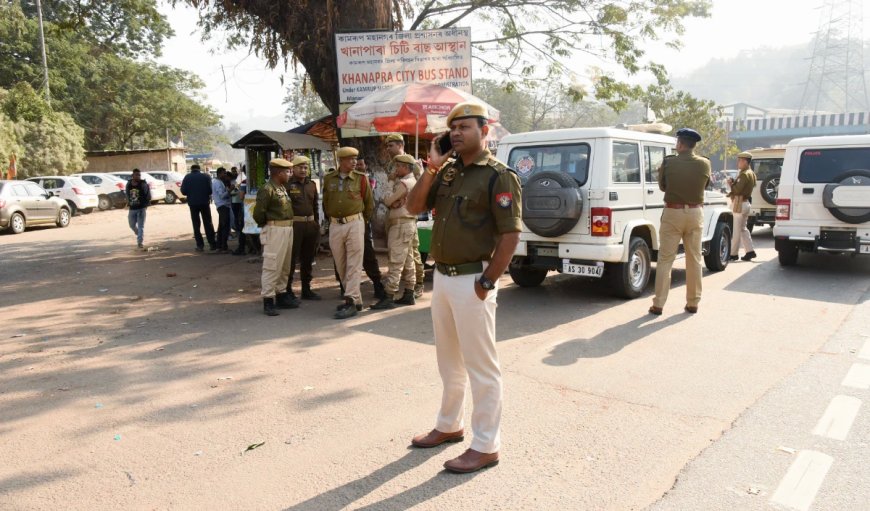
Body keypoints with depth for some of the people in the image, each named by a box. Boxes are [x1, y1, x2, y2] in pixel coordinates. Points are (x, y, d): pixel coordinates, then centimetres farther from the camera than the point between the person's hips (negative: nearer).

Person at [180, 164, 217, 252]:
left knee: (196, 224, 8)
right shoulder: (206, 176, -2)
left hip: (193, 203, 0)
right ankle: (212, 244, 6)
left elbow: (183, 191, -6)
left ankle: (200, 245, 4)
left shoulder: (187, 177, -2)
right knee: (208, 223, 9)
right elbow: (210, 190, -7)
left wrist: (191, 194, 14)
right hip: (205, 202, 0)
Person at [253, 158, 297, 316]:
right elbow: (258, 212, -17)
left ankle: (281, 297, 26)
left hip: (287, 230, 9)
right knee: (272, 267, -6)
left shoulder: (282, 188, 15)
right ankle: (268, 301, 0)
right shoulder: (267, 189, -13)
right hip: (275, 231, -9)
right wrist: (265, 225, -2)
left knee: (285, 267, 15)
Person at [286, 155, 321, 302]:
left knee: (308, 259, 13)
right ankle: (288, 290, 6)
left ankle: (306, 289, 23)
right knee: (291, 259, -2)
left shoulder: (311, 185, 15)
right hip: (294, 225, -6)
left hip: (310, 224, 7)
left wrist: (317, 224, 17)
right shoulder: (288, 185, -5)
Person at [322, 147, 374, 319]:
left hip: (355, 224, -4)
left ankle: (350, 302, -3)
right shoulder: (328, 179, 7)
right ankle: (355, 299, 20)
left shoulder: (361, 178, -1)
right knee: (341, 266, 9)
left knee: (354, 265, -5)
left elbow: (369, 204, 7)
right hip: (335, 225, 4)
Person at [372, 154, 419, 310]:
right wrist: (392, 202, 1)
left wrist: (386, 199, 11)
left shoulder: (404, 183, -14)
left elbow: (388, 201, -9)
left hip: (401, 225, -10)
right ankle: (408, 295, 15)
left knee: (396, 264, -10)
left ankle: (389, 298, -9)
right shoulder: (413, 182, 18)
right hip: (409, 223, 10)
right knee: (408, 262, 11)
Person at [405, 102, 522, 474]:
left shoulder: (498, 176, -12)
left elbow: (511, 235, -17)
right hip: (441, 276, 8)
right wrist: (432, 168, -3)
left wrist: (486, 283, -18)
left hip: (471, 280, -8)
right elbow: (414, 207, 8)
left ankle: (486, 447, 15)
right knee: (449, 361, 21)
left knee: (480, 366, 2)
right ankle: (448, 425, 38)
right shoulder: (448, 172, 11)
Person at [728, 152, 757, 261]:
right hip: (746, 202, 10)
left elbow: (737, 190, -23)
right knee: (743, 229, 16)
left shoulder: (744, 174, -16)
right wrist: (734, 182, 1)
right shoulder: (751, 173, 16)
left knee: (736, 230, -4)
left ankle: (733, 254, 2)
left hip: (739, 203, -10)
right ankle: (750, 251, 17)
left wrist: (731, 183, -6)